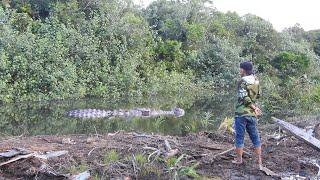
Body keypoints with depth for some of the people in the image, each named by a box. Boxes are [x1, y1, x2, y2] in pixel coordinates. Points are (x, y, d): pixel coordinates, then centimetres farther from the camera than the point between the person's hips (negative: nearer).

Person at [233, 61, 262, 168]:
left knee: (239, 136, 5)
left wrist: (254, 107, -10)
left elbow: (245, 98, -18)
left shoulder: (242, 81, -12)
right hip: (252, 114, 6)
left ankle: (239, 159, 14)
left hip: (241, 113, -6)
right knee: (255, 137, 11)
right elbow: (258, 95, 17)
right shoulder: (256, 81, 6)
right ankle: (259, 161, 15)